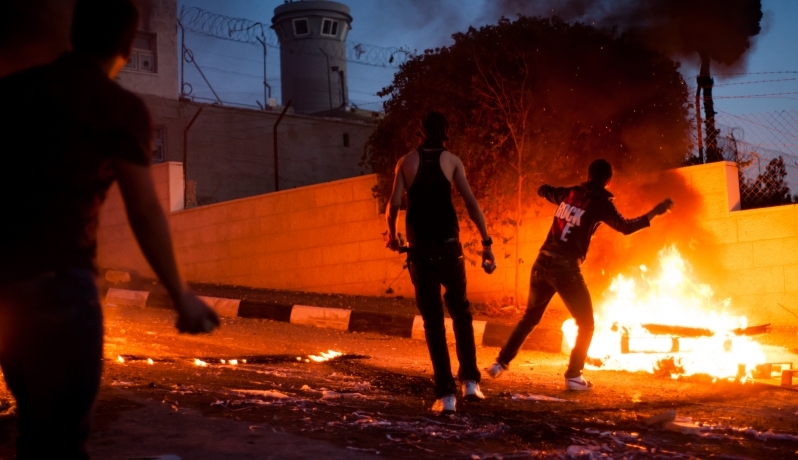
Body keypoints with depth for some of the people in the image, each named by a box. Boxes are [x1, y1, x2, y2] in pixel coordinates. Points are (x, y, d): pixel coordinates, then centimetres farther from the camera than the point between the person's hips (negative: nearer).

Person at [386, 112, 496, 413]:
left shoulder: (407, 161, 5)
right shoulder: (451, 160, 4)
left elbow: (394, 204, -2)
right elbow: (471, 204, -4)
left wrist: (391, 234, 17)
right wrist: (486, 243, -2)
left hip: (420, 249, 0)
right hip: (448, 246, 0)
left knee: (432, 320, 4)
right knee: (461, 312, 16)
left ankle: (446, 393, 0)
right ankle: (470, 381, 8)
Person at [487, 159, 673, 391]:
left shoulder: (569, 193, 11)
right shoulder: (600, 203, -5)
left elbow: (543, 191, 28)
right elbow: (626, 227, -10)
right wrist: (655, 212, -5)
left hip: (542, 263, 6)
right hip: (566, 268, -6)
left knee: (530, 317, 23)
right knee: (586, 324, 11)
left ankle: (501, 363, 23)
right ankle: (573, 376, 5)